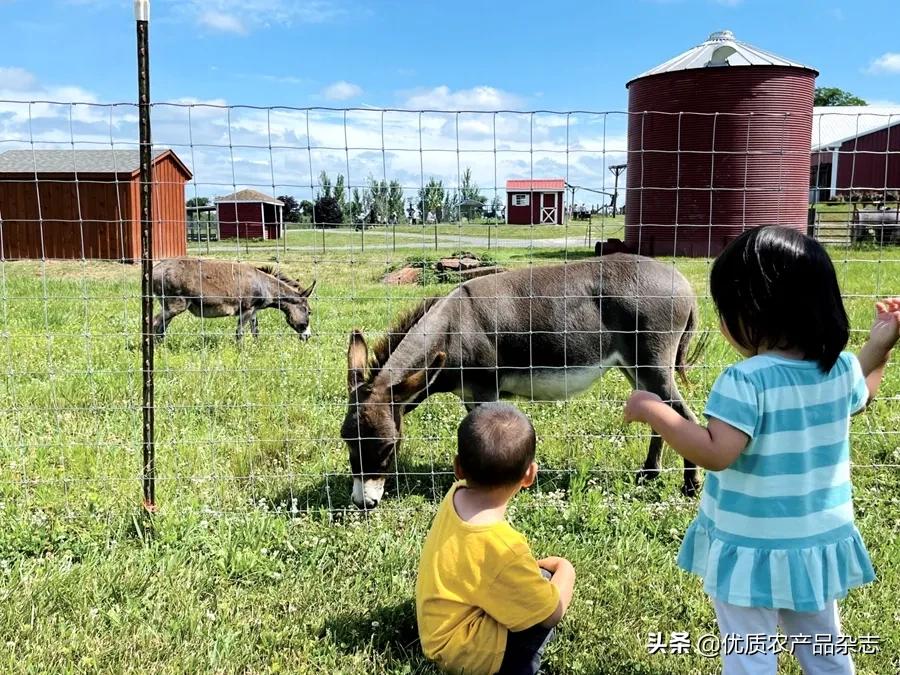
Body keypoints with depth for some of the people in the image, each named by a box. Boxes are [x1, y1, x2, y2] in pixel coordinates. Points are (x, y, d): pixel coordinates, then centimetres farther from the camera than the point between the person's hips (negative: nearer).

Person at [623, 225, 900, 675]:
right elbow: (862, 393, 18)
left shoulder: (747, 380, -27)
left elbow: (716, 453, -33)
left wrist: (652, 411, -26)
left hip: (752, 549, -7)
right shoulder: (841, 368, -4)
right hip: (820, 543, 7)